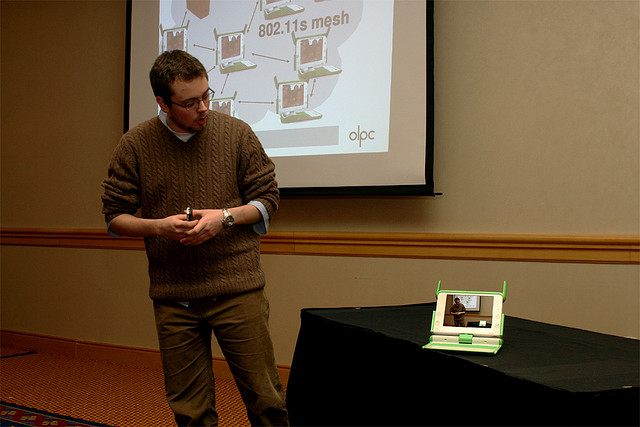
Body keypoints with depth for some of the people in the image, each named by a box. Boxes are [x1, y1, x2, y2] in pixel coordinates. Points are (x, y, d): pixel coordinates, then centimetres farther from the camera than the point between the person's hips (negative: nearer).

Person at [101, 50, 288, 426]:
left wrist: (225, 217, -12)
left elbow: (267, 200, 6)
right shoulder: (135, 146, 3)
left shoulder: (236, 133, 1)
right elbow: (115, 217, 8)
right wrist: (158, 227, -12)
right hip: (173, 297, 1)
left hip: (238, 289, -1)